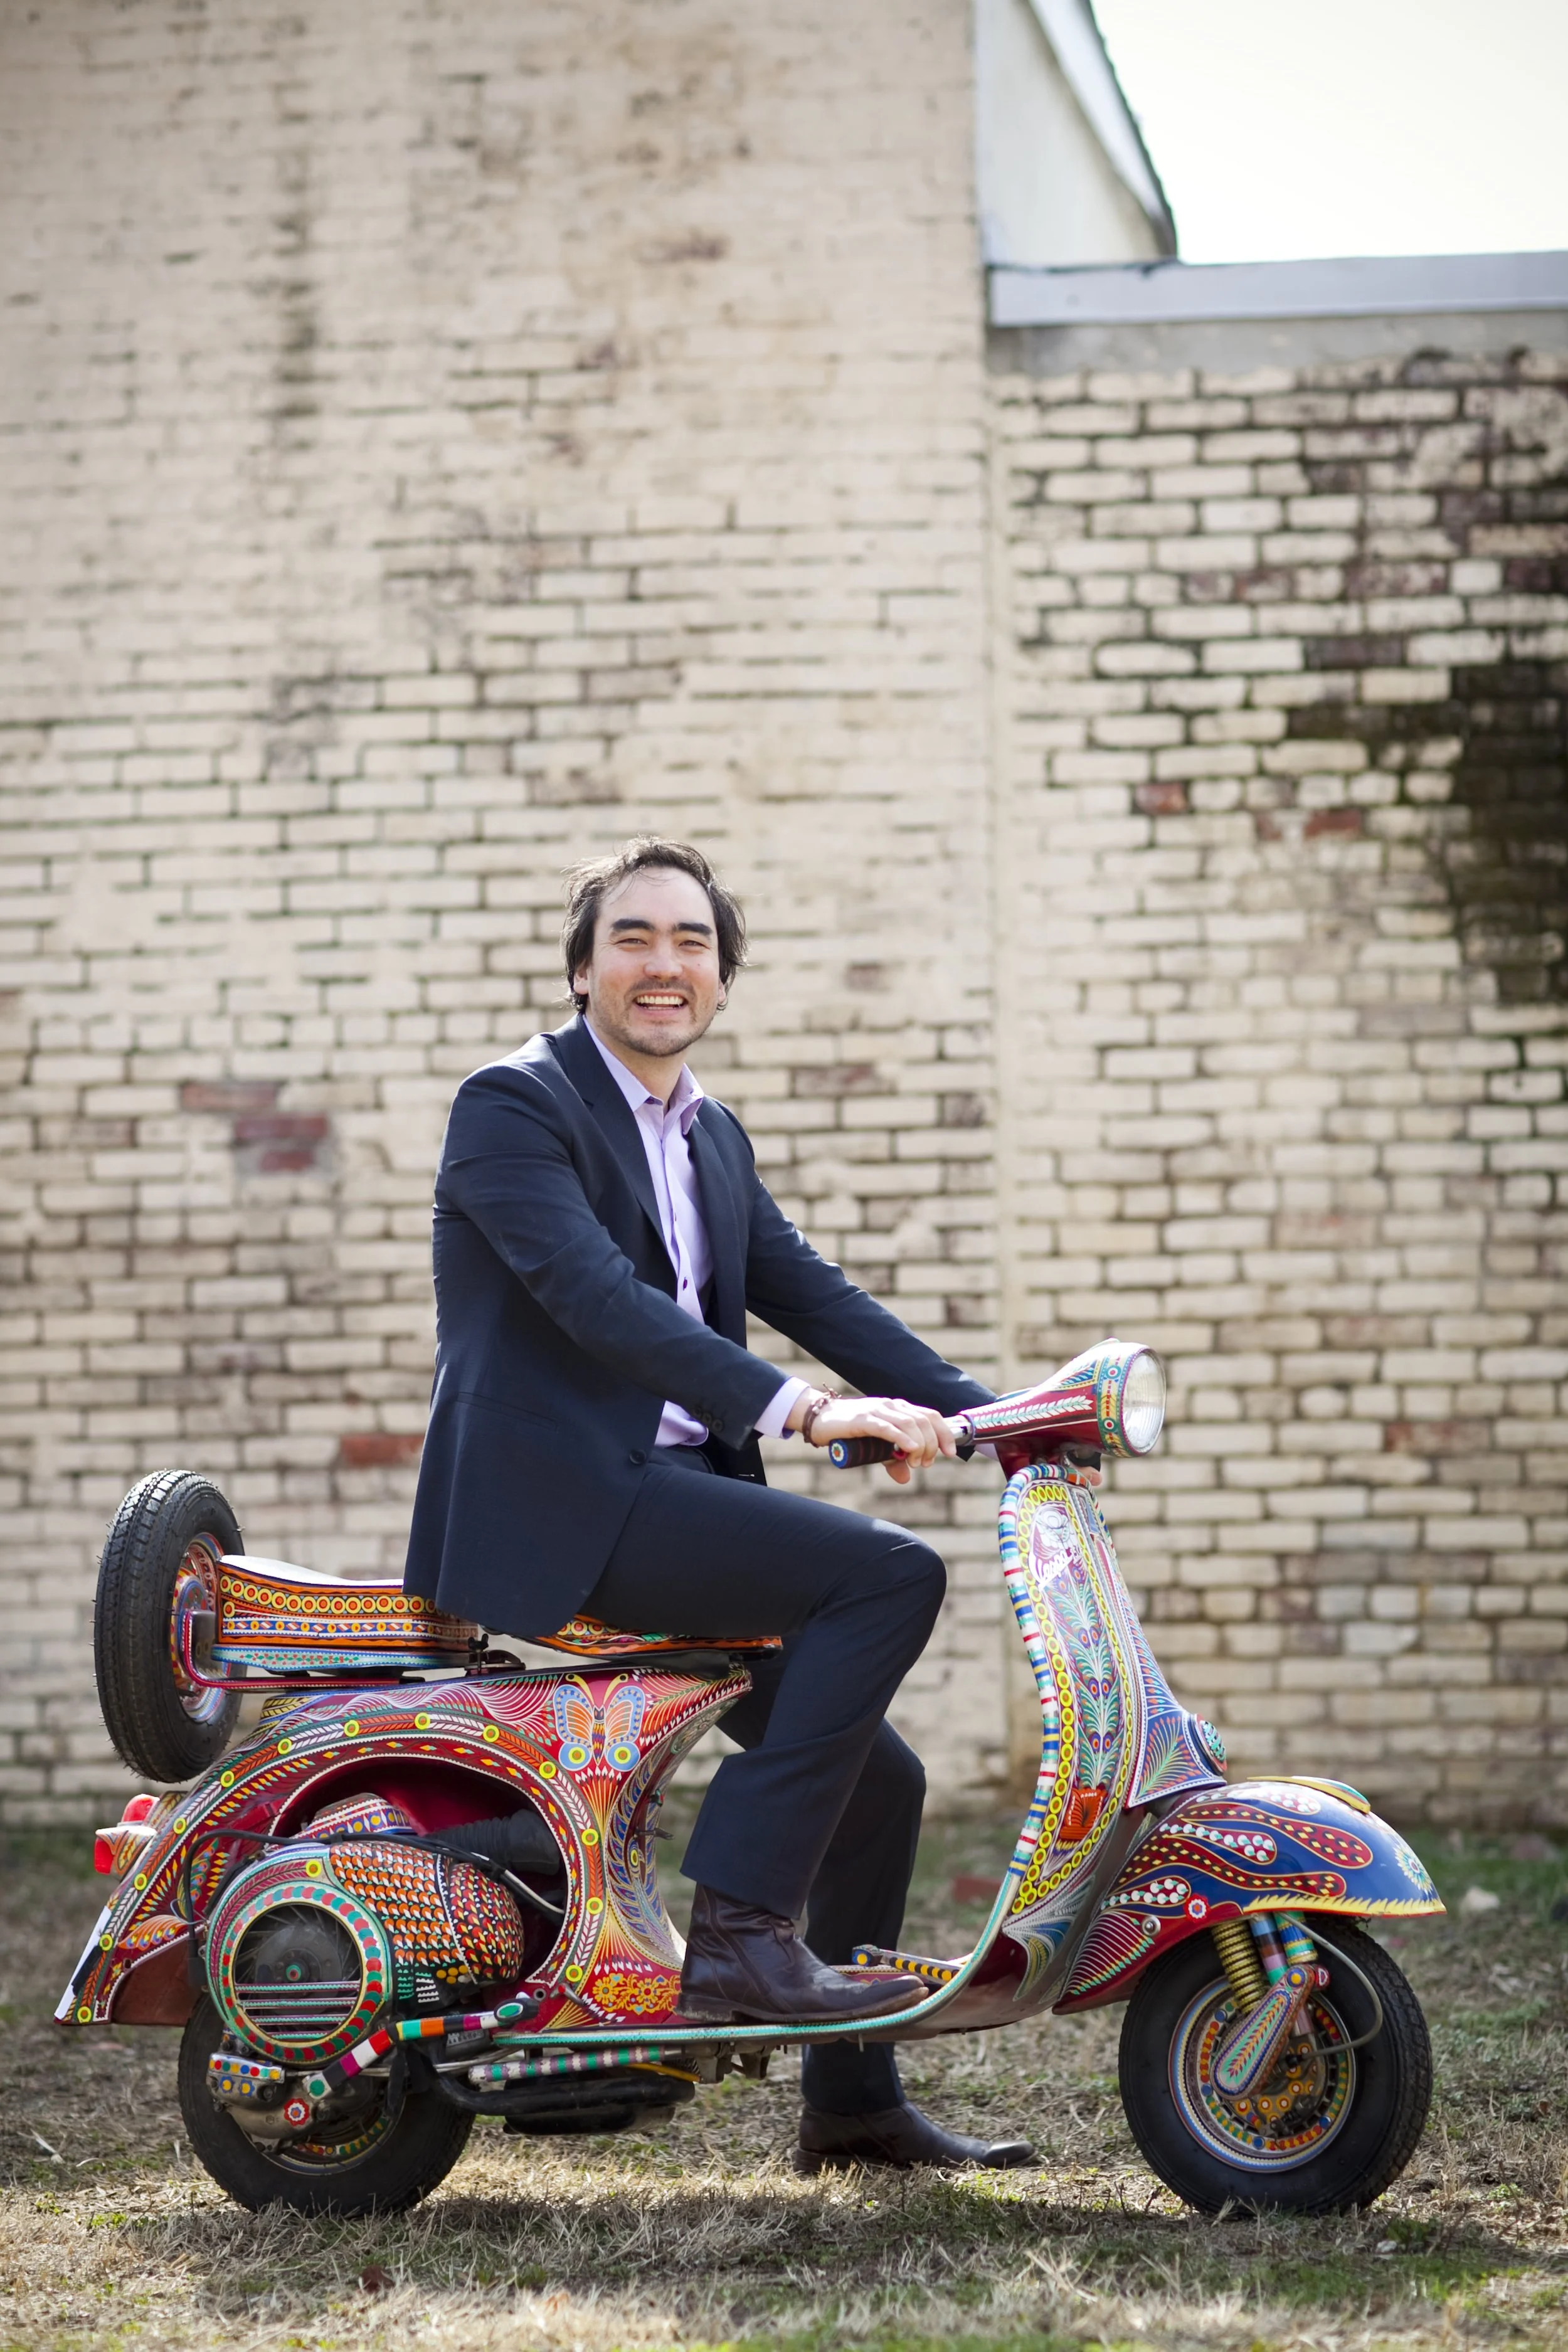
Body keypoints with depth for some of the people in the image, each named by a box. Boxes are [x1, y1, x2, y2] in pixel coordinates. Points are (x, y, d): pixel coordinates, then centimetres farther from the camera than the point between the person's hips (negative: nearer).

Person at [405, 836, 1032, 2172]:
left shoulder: (714, 1139, 19)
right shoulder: (514, 1105, -8)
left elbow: (814, 1297, 16)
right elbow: (598, 1298, -22)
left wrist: (997, 1418, 3)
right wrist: (800, 1411, -32)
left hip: (671, 1498, 9)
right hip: (552, 1502, -9)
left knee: (876, 1778, 13)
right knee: (889, 1572, -23)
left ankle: (852, 2104, 27)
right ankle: (741, 1927, -23)